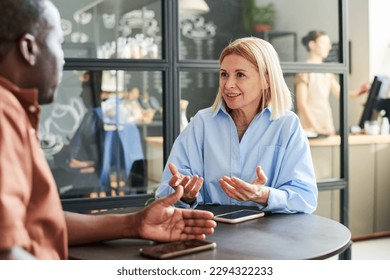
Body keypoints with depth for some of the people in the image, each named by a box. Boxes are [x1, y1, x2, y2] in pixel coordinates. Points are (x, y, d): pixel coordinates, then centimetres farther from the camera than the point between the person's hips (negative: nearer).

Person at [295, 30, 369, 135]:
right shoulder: (305, 70, -9)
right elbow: (302, 103, -14)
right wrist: (316, 127, -19)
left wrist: (356, 92, -10)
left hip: (327, 125, 7)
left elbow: (339, 93, 10)